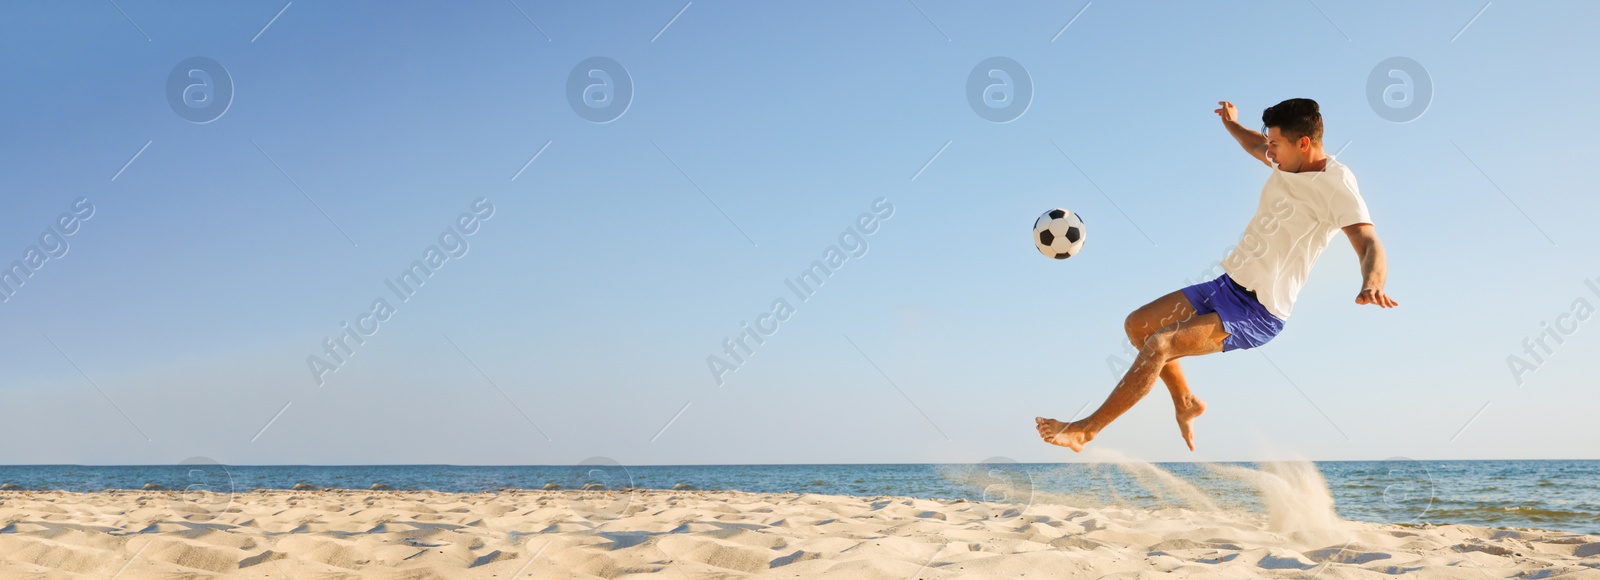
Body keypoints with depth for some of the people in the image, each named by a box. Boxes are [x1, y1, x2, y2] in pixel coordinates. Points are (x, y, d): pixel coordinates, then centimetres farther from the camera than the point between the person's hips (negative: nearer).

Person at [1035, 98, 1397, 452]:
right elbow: (1256, 146, 31)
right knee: (1137, 324, 8)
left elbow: (1370, 243, -31)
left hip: (1258, 314, -9)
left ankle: (1086, 430, -12)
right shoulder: (1289, 162, 5)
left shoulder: (1336, 184, -19)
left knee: (1159, 345, -23)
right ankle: (1185, 402, 28)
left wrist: (1372, 285, -50)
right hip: (1228, 283, 9)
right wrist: (1232, 125, 46)